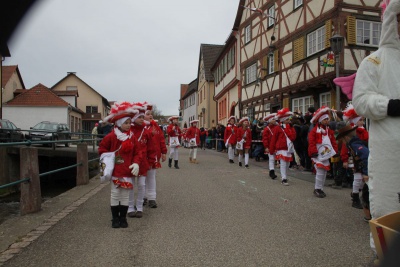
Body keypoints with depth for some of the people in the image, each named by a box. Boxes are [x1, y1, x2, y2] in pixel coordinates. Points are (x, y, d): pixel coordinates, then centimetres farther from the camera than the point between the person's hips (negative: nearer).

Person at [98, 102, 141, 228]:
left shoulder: (132, 137, 2)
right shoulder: (111, 136, -7)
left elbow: (137, 152, 3)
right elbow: (102, 149, 3)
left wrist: (136, 163, -12)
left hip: (128, 171, 3)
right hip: (115, 171, -2)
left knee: (125, 195, 9)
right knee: (115, 194, 6)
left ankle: (123, 218, 21)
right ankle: (115, 218, 19)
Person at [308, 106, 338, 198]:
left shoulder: (329, 130, 12)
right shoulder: (315, 130, -8)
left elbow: (333, 141, 13)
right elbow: (311, 142, -13)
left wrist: (335, 150, 4)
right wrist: (314, 152, -17)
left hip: (326, 154, 7)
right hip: (318, 154, -7)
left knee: (324, 171, 11)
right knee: (320, 171, -11)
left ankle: (320, 188, 22)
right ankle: (317, 189, 1)